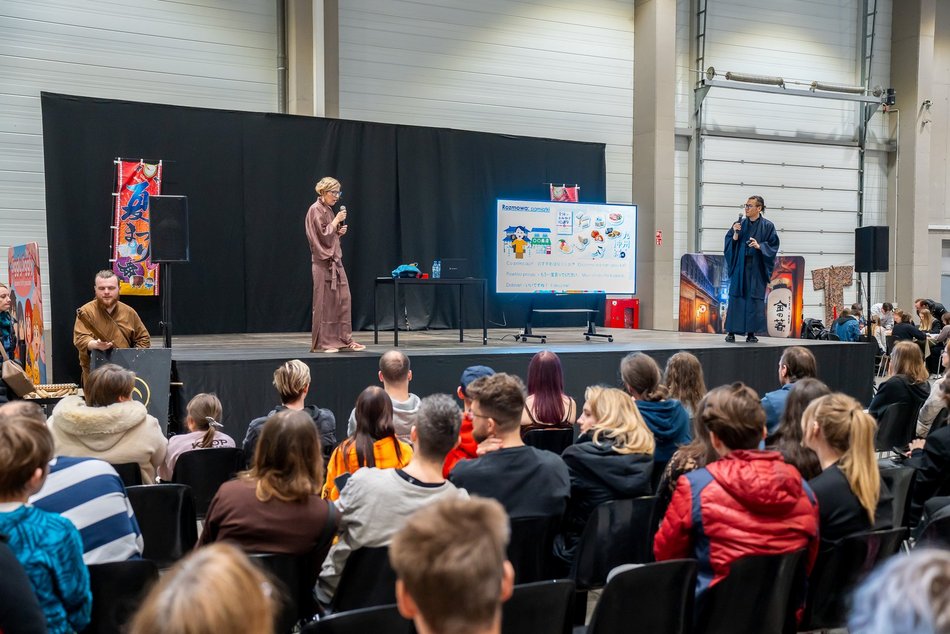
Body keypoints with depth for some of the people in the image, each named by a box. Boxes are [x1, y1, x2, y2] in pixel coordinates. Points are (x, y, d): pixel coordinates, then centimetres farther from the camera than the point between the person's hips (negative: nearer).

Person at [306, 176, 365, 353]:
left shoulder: (328, 210, 17)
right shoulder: (316, 210, -9)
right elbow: (323, 235, -16)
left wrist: (340, 232, 6)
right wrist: (337, 220, -11)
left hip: (335, 260, 9)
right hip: (323, 262, -9)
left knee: (343, 300, 6)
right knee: (324, 302, -5)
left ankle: (344, 340, 10)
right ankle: (321, 343, 2)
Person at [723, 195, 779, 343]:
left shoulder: (767, 226, 2)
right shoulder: (739, 224, 8)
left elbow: (773, 245, -3)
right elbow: (729, 243, 6)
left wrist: (759, 246, -18)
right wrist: (735, 234, -12)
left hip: (757, 268, -2)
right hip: (739, 266, 2)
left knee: (755, 299, -1)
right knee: (736, 298, -1)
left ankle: (751, 332, 5)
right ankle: (731, 331, 4)